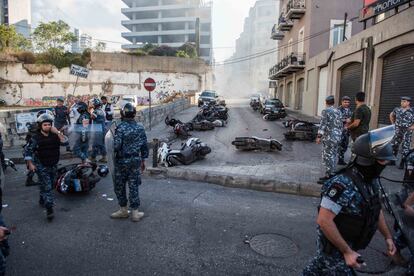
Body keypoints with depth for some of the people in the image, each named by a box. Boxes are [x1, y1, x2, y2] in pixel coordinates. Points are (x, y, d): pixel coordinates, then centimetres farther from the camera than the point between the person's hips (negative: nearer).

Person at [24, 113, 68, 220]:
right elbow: (27, 151, -6)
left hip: (53, 166, 5)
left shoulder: (55, 136, -1)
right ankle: (49, 209, -8)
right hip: (41, 167, -5)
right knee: (46, 187, -9)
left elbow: (65, 142, -13)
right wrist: (30, 164, -11)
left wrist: (58, 133, -19)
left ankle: (42, 200, 43)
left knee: (49, 186, 19)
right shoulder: (36, 138, -10)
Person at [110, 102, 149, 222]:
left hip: (122, 161, -4)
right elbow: (144, 146, 5)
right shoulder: (140, 127, 0)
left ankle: (123, 210, 25)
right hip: (136, 161, 4)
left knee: (119, 186, 13)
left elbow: (116, 146, -19)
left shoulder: (120, 128, -15)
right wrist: (143, 160, 15)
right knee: (134, 186, 9)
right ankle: (135, 213, 14)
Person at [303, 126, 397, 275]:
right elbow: (323, 221, -31)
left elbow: (376, 208, 14)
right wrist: (347, 251, -25)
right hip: (334, 246, -8)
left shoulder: (372, 180, -3)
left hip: (348, 243, 8)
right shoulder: (343, 185, -32)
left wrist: (388, 236, 14)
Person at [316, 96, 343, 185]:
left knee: (327, 157, -5)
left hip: (329, 137, -8)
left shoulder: (325, 111, -9)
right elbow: (340, 125, 15)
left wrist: (319, 136, -14)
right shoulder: (338, 111, 12)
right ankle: (332, 174, 19)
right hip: (337, 137, 8)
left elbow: (323, 125, -15)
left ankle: (328, 176, -5)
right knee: (333, 156, 12)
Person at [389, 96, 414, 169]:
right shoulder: (397, 109, 3)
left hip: (407, 132, -4)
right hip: (397, 131, 4)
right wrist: (393, 123, 14)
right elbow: (391, 115, 23)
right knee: (394, 145, 8)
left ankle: (402, 163, 8)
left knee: (405, 148, -1)